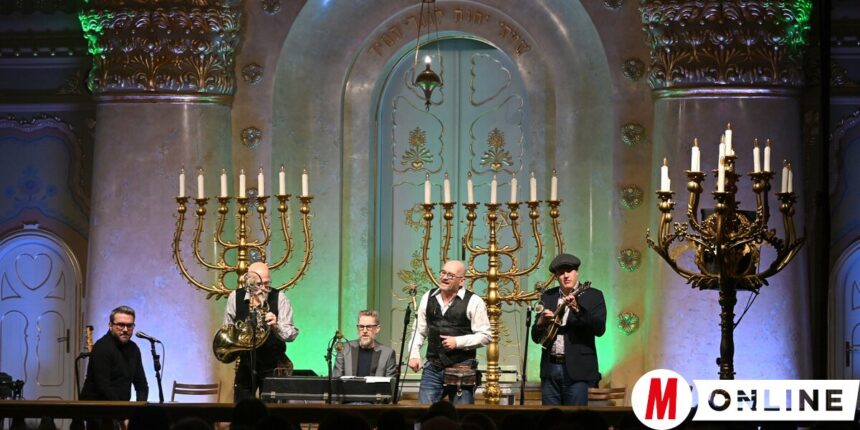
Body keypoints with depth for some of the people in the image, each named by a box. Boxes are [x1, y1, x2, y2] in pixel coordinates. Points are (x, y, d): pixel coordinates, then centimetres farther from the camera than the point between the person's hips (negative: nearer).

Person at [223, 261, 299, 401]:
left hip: (273, 366, -2)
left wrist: (276, 325, -35)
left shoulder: (280, 298, -11)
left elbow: (292, 335, -16)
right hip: (245, 364, 2)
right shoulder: (235, 297, -4)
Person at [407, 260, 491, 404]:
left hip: (461, 370, -4)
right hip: (433, 368, 4)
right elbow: (419, 330, 14)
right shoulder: (428, 298, 9)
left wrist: (458, 342, -15)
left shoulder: (473, 302, -5)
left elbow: (484, 336, -6)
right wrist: (414, 355, 1)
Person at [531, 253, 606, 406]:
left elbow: (599, 329, -13)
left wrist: (577, 309, -26)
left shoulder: (593, 296, 1)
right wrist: (541, 323, -10)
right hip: (550, 369, 4)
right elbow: (536, 337, 13)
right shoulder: (547, 297, 13)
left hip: (577, 369, -4)